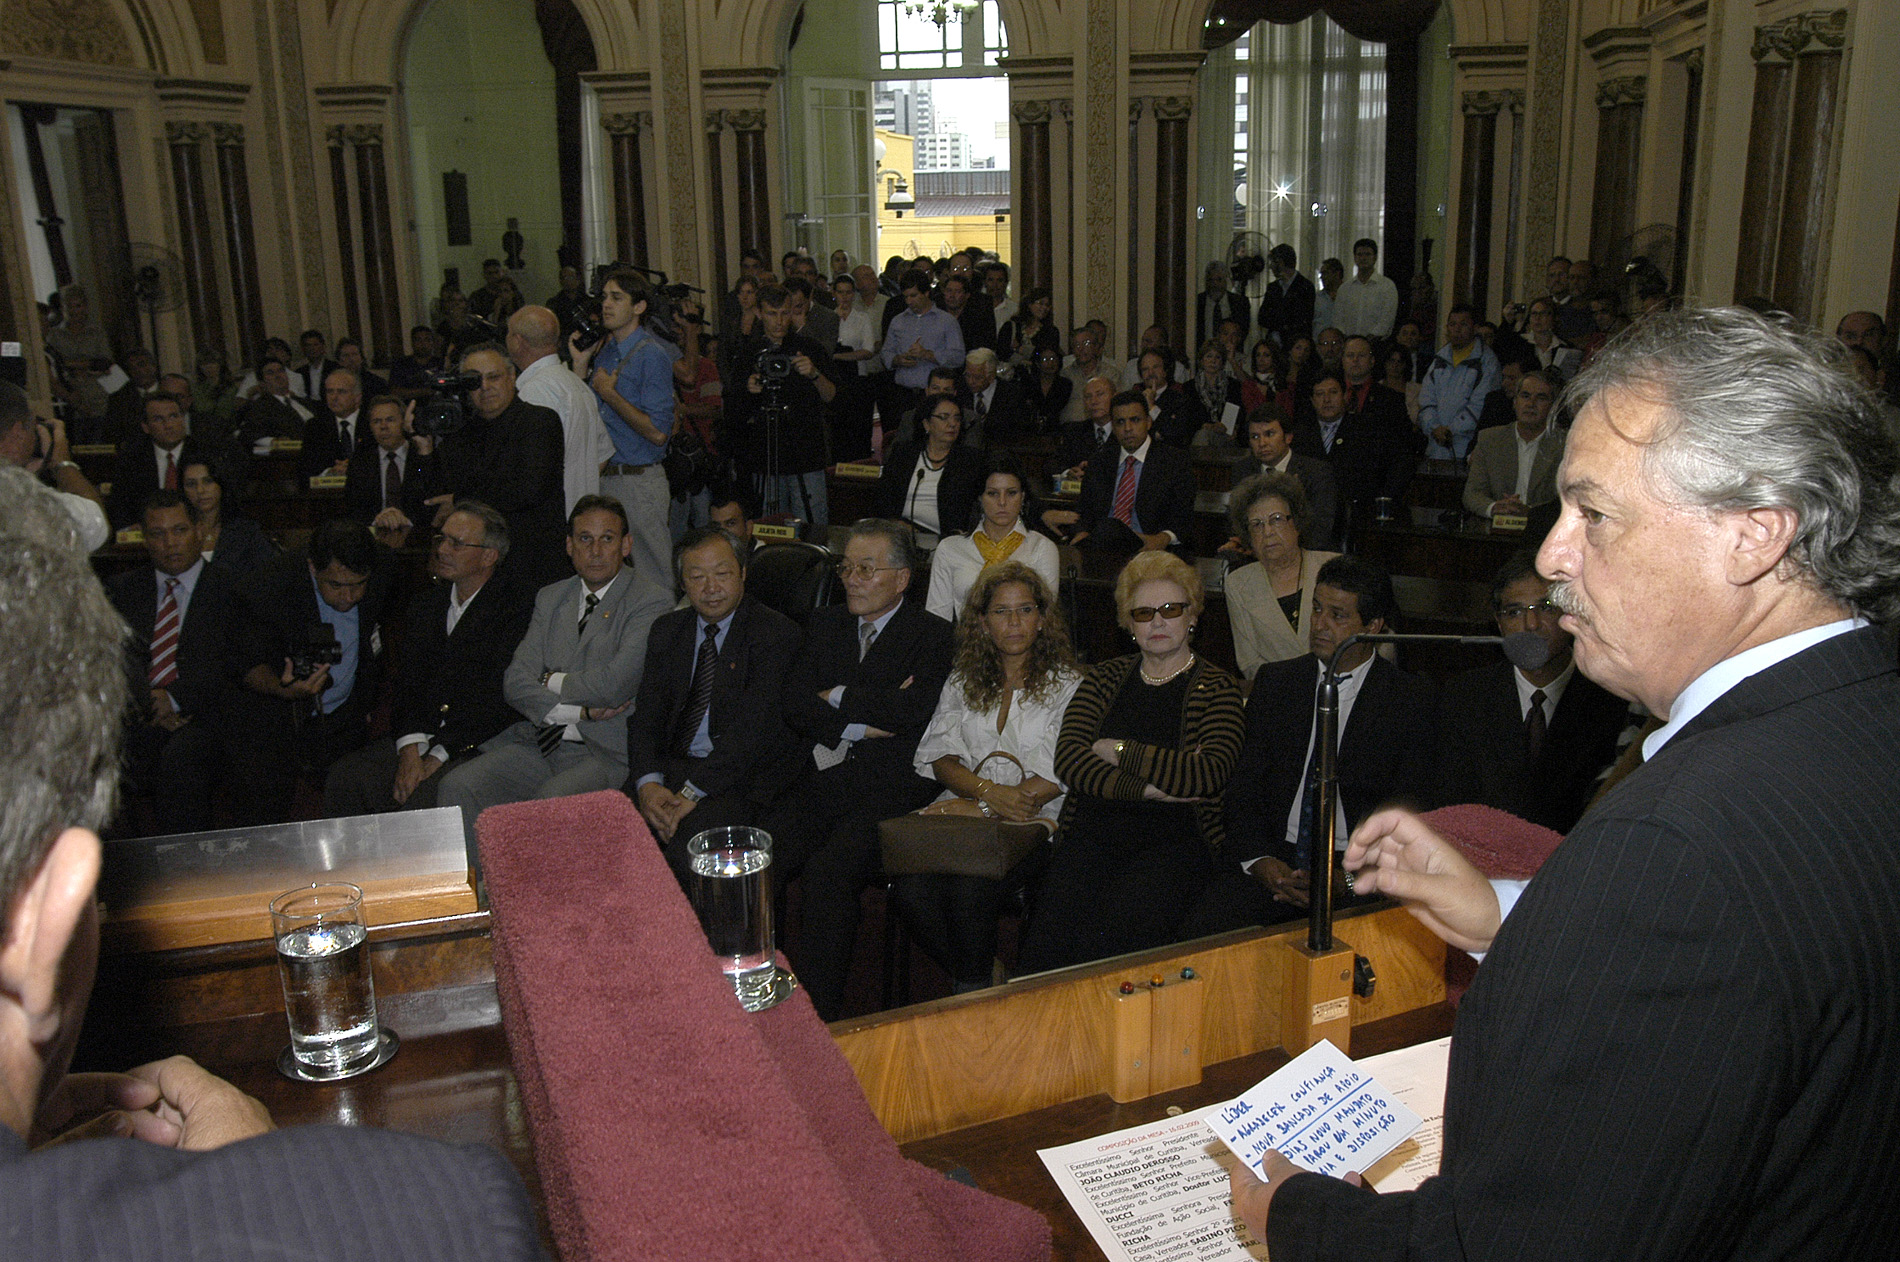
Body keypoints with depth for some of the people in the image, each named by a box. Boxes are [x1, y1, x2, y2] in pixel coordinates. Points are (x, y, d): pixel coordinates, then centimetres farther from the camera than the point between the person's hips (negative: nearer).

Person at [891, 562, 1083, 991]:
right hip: (964, 811, 3)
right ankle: (977, 978, -4)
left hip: (1033, 822, -3)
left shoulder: (1067, 684, 7)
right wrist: (989, 790, -13)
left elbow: (1054, 779, -4)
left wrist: (979, 808, -13)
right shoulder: (962, 681, 19)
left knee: (968, 887, -33)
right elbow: (940, 756, 8)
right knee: (910, 886, -28)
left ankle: (974, 990, -7)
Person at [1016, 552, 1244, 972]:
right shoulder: (1107, 677, 18)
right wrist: (1144, 787, -10)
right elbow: (1068, 760, 3)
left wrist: (1121, 752, -2)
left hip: (1177, 835, -3)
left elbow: (1209, 774, -10)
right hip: (1096, 827, 3)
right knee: (1051, 929, -25)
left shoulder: (1217, 687, 7)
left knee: (1109, 931, -29)